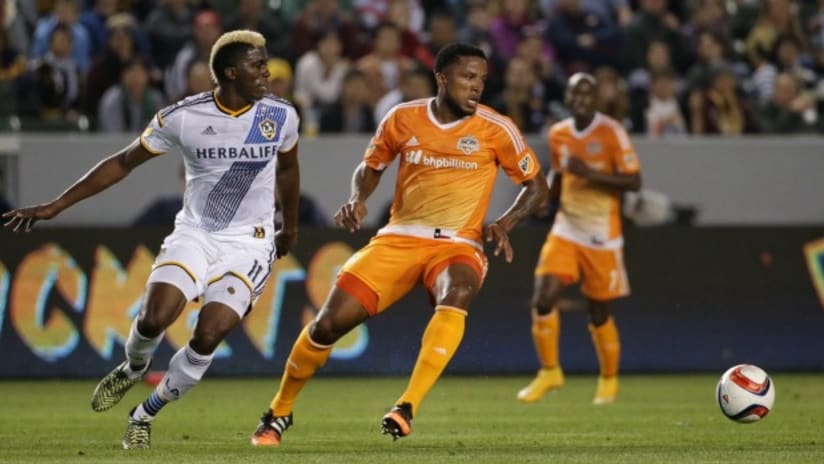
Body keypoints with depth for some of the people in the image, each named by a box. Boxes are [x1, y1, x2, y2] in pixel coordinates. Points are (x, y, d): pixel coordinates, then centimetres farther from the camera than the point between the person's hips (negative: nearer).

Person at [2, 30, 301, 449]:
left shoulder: (280, 117, -4)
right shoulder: (182, 118, -9)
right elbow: (123, 163, 1)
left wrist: (291, 226, 31)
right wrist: (56, 206, -2)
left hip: (248, 245, 0)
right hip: (193, 235, 0)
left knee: (208, 337, -17)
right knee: (155, 318, -23)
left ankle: (144, 415, 7)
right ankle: (134, 367, 16)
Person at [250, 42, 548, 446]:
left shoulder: (495, 129, -6)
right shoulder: (403, 118, -1)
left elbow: (536, 187, 4)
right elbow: (371, 167, 16)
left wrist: (504, 223, -13)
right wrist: (357, 200, -4)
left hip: (458, 244, -2)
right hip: (399, 239, 2)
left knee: (455, 297, -38)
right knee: (330, 322, -8)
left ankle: (407, 409, -40)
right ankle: (279, 412, 16)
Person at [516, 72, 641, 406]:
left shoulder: (611, 133, -11)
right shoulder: (558, 134, 5)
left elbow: (633, 181, -16)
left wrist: (590, 172, -26)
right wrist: (545, 192, 0)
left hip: (602, 236, -4)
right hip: (566, 230, 4)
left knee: (599, 313, 6)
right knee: (543, 300, -13)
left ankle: (609, 380, 28)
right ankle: (549, 371, 6)